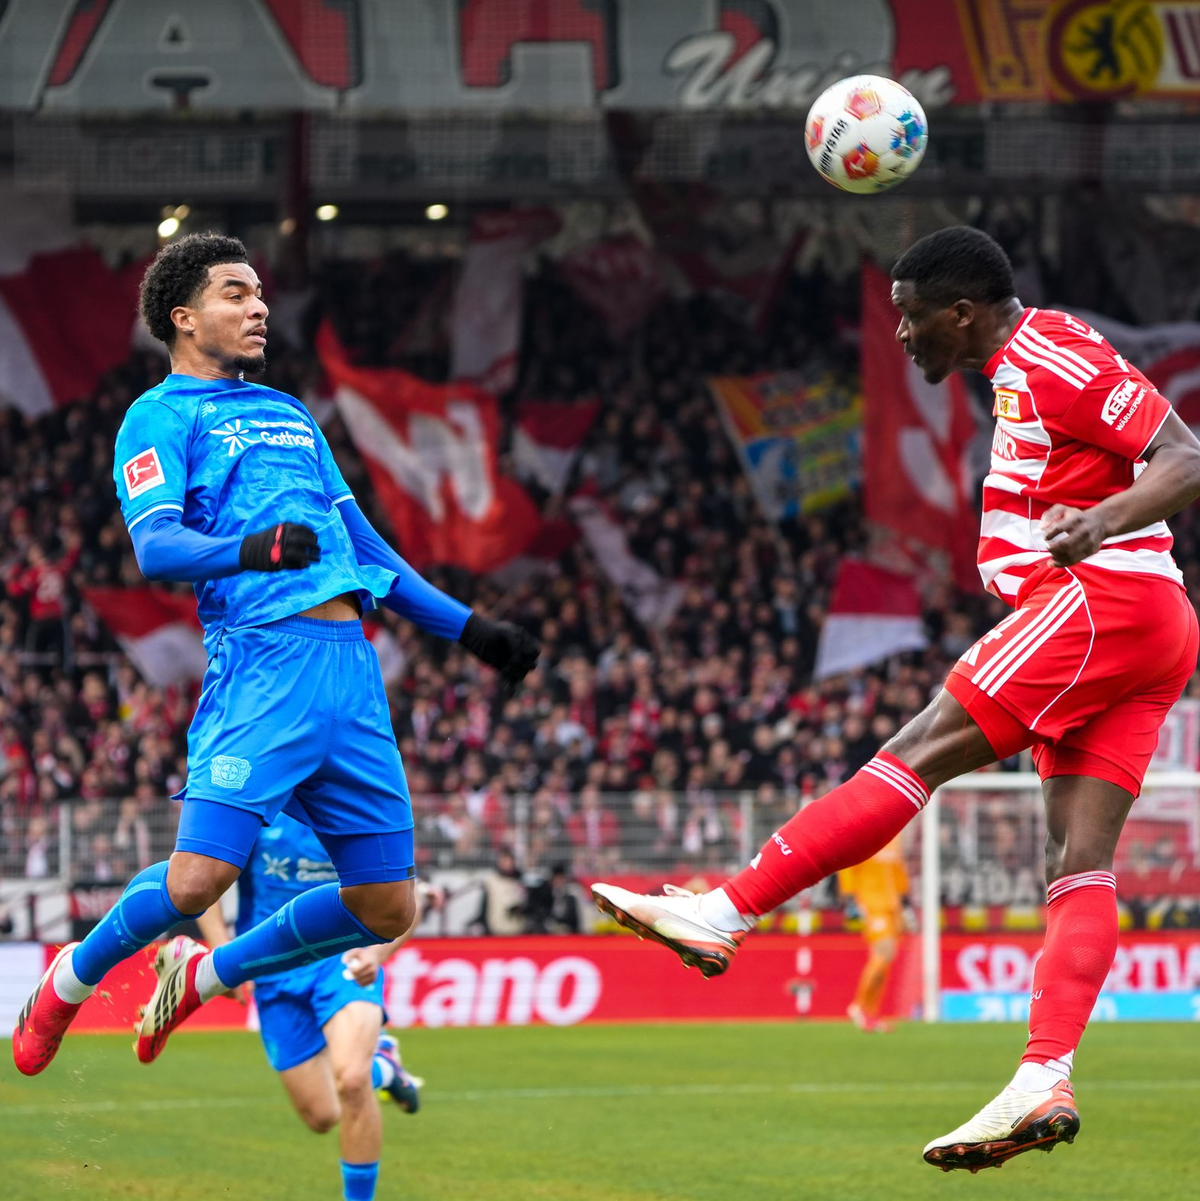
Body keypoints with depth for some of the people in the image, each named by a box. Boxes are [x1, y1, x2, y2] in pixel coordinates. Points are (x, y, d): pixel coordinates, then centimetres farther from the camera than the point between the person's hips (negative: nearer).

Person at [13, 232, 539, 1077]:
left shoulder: (290, 414, 27)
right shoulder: (161, 416, 4)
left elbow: (365, 544, 31)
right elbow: (155, 547, -12)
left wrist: (468, 628, 27)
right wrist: (251, 550, -30)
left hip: (351, 662, 7)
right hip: (263, 657, -7)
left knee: (386, 907, 2)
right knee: (199, 878, -17)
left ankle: (209, 973, 24)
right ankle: (74, 977, 13)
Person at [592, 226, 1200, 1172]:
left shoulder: (1054, 356, -8)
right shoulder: (1026, 366, 23)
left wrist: (1101, 524, -32)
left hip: (1101, 601, -10)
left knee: (916, 760, -12)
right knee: (1080, 862, -2)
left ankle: (724, 913, -13)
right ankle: (1044, 1080, -11)